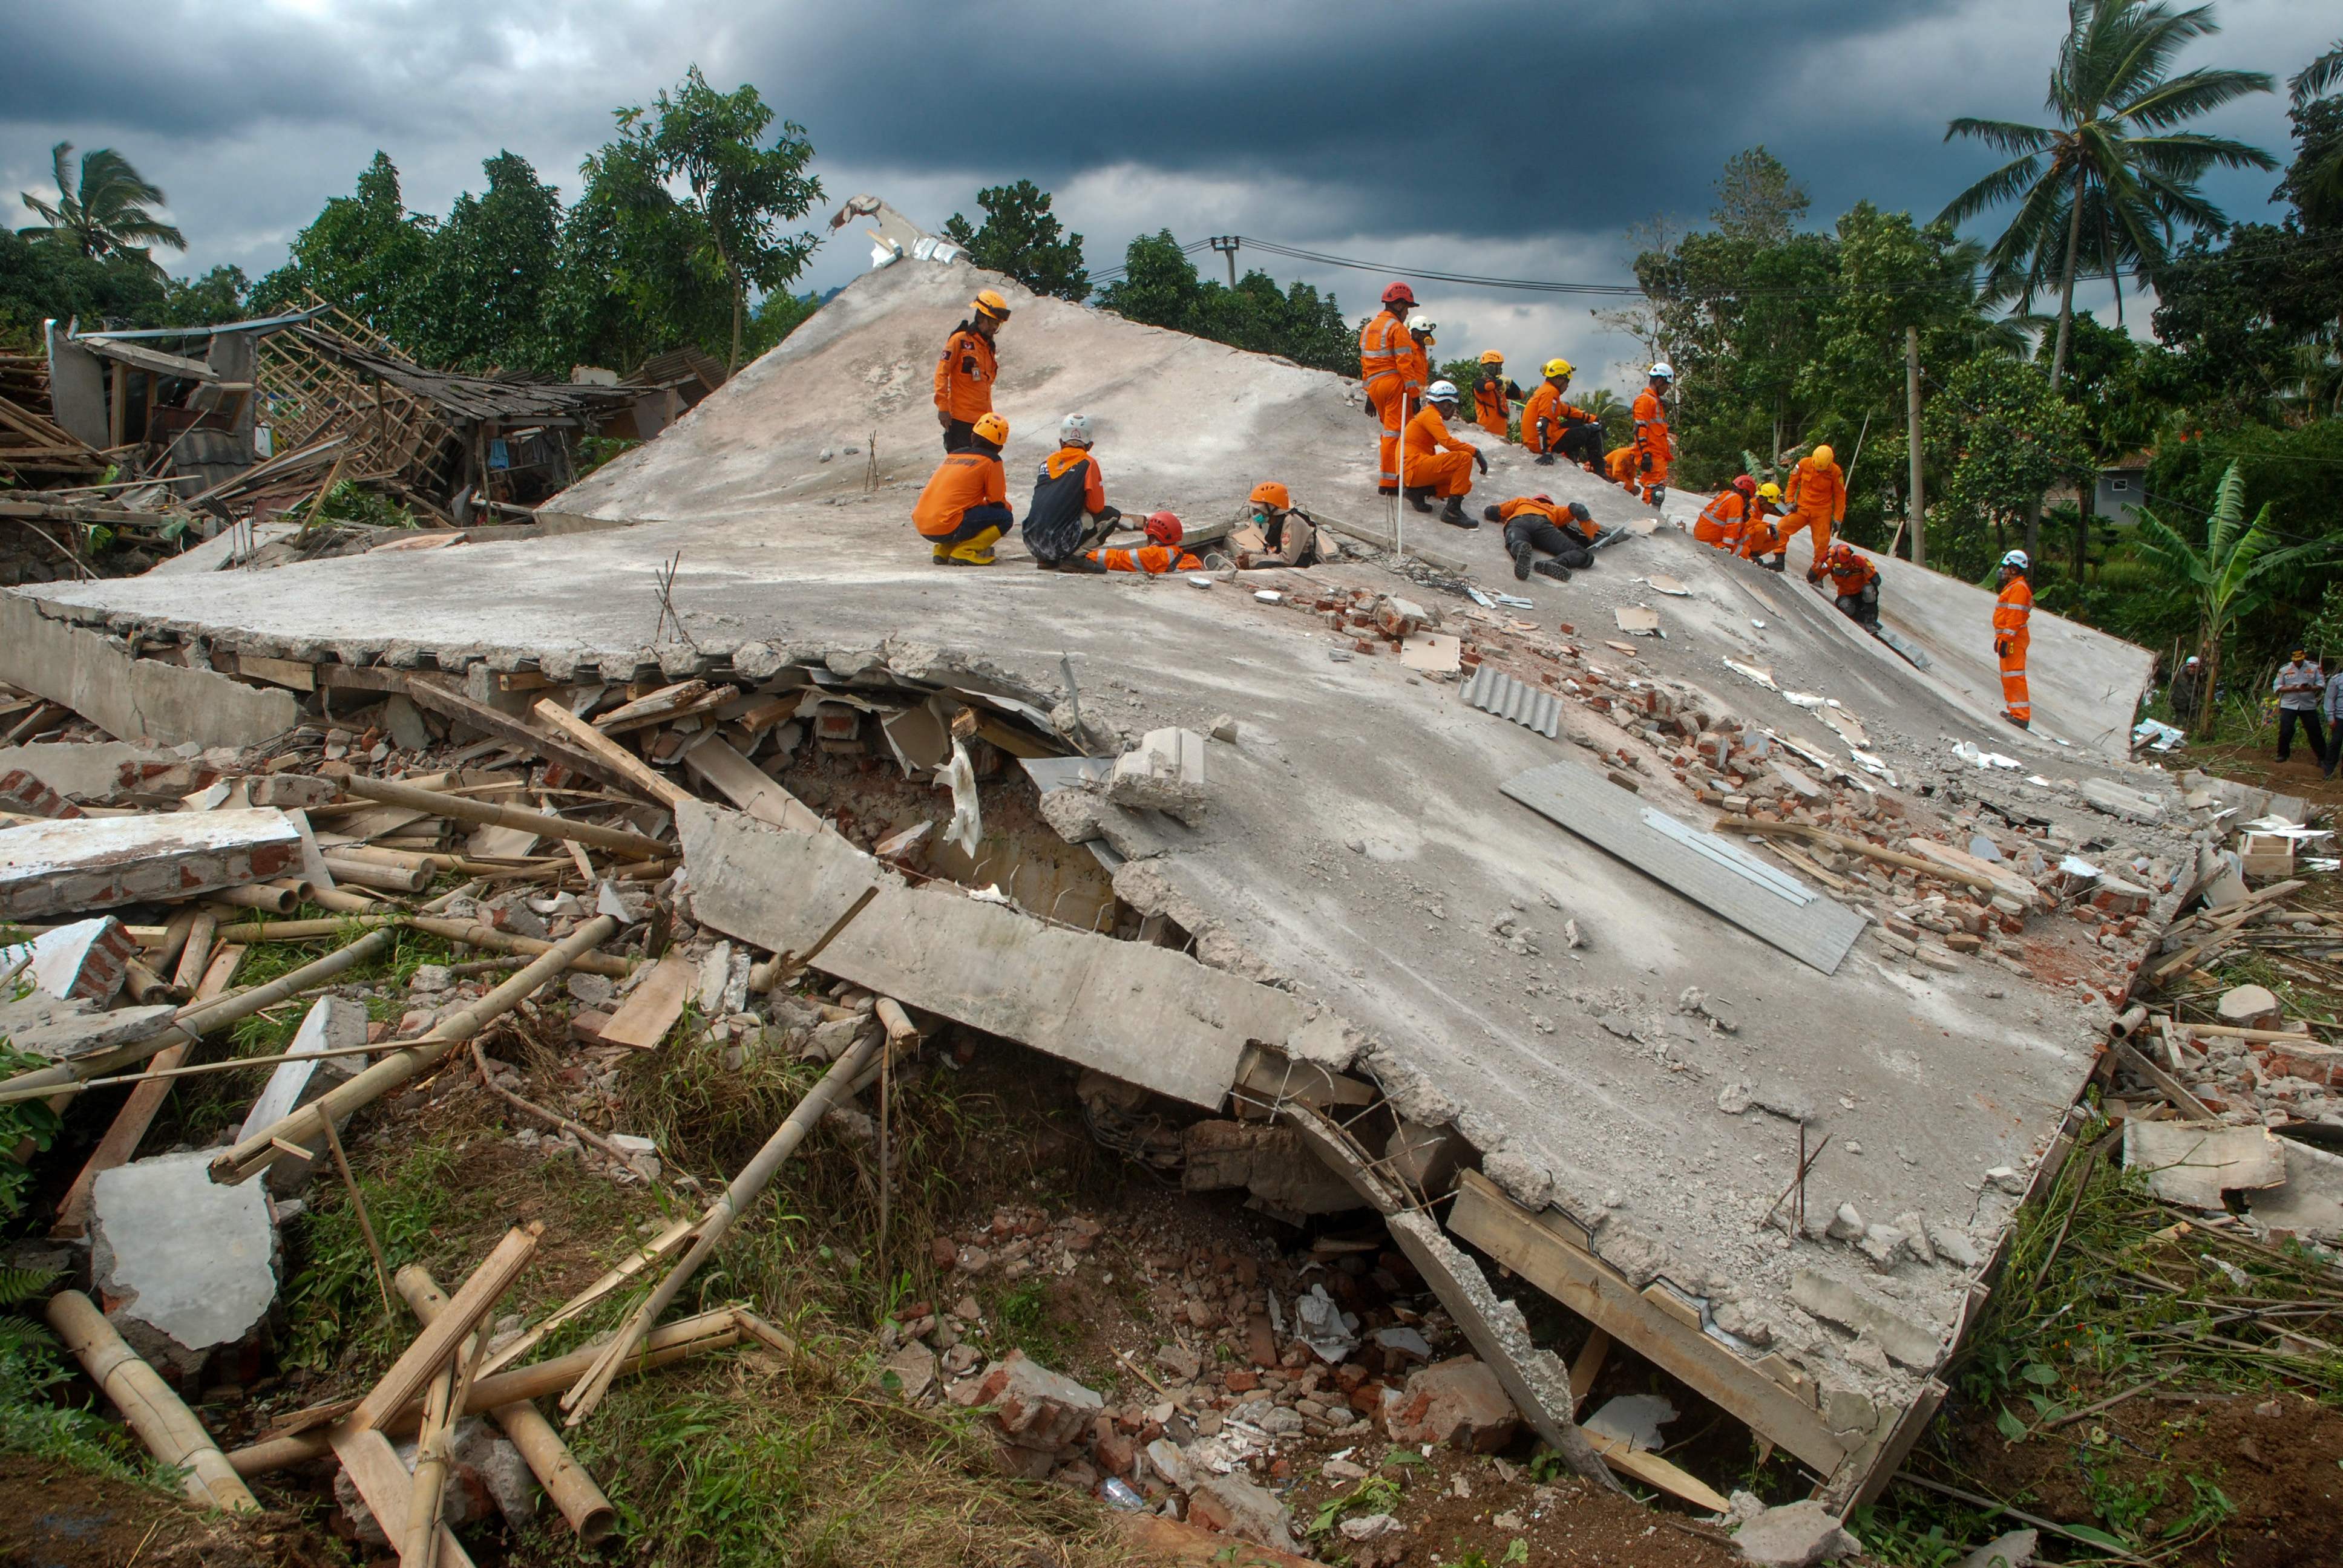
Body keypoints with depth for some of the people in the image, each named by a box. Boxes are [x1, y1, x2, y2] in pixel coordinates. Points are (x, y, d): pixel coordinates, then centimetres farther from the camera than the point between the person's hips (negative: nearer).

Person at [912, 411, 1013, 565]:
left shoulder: (953, 455, 21)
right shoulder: (991, 460, 1)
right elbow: (997, 502, 5)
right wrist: (1008, 507, 29)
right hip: (946, 528, -7)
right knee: (1005, 517, 3)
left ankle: (944, 550, 14)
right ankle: (965, 552, -8)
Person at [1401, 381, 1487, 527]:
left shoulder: (1430, 414, 24)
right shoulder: (1431, 415, -8)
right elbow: (1447, 442, -22)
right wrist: (1476, 452, -21)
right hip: (1414, 467, -10)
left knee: (1465, 485, 13)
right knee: (1465, 458, -21)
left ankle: (1419, 492, 2)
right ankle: (1452, 511, -23)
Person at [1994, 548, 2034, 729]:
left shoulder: (2018, 588, -14)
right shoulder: (2013, 587, 19)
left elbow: (2015, 617, -21)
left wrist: (2005, 640, -24)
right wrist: (2000, 637, 25)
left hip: (2013, 638, -11)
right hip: (2009, 637, 11)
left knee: (2014, 675, -12)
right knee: (2008, 675, 17)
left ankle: (2021, 715, -14)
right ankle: (2015, 710, 24)